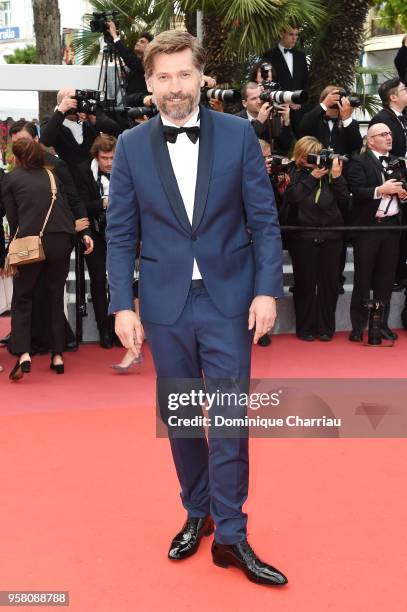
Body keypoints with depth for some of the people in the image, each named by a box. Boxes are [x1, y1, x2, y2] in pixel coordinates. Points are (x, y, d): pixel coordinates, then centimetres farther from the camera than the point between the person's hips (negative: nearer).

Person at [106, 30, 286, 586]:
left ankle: (230, 534, 14)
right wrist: (123, 305, -4)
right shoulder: (131, 146, 1)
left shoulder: (238, 135, -1)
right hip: (165, 304, 2)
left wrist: (267, 289, -8)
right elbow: (121, 235, 3)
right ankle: (197, 513, 32)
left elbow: (264, 220, 0)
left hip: (228, 300, -1)